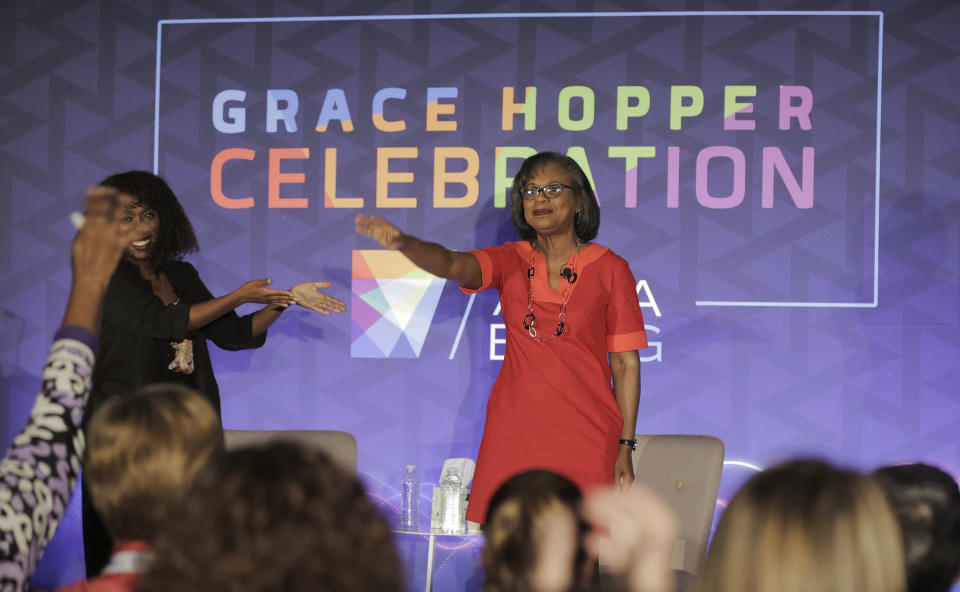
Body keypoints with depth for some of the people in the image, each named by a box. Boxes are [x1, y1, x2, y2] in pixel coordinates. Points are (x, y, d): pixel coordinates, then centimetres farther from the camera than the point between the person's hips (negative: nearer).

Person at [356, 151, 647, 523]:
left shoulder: (610, 269, 1)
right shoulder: (511, 262, 7)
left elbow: (626, 363, 2)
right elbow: (451, 265, -14)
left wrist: (625, 449, -2)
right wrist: (403, 243, -35)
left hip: (586, 443, -2)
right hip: (512, 436, 2)